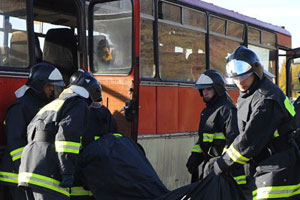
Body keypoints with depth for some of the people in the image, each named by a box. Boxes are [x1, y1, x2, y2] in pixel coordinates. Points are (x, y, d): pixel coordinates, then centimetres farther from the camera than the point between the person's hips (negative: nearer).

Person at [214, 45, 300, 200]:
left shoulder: (266, 99, -20)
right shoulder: (245, 97, 13)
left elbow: (249, 141, -22)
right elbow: (244, 135, 19)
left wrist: (221, 165, -13)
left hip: (277, 169, -10)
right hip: (260, 167, 10)